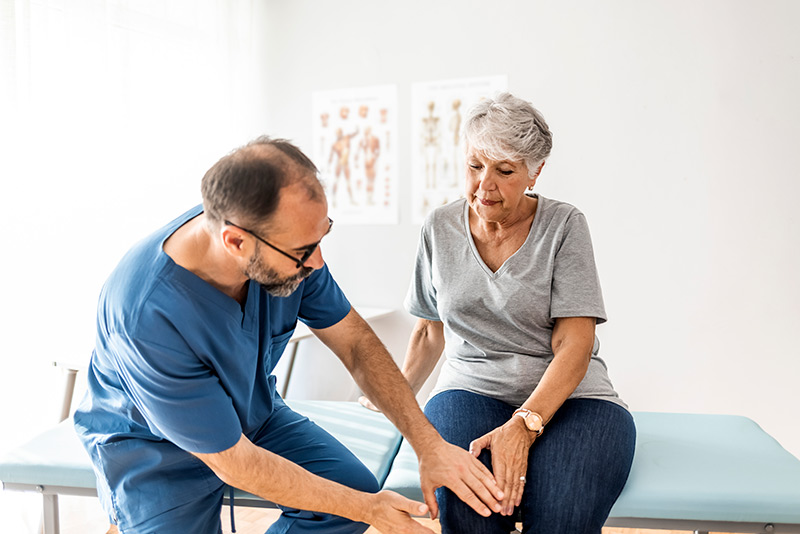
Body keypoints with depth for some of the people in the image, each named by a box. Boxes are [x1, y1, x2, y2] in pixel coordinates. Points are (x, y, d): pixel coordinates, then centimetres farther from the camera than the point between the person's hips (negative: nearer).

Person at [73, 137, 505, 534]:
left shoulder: (287, 244, -22)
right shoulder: (147, 316, -37)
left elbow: (355, 342, -10)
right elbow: (232, 462, -28)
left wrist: (429, 444, -17)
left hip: (252, 413, 5)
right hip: (151, 445, -4)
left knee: (357, 486, -12)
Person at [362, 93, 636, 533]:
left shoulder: (563, 225, -3)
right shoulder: (440, 227, 7)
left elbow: (574, 343, -11)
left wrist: (523, 424, -24)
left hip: (565, 394, -1)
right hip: (471, 388, 2)